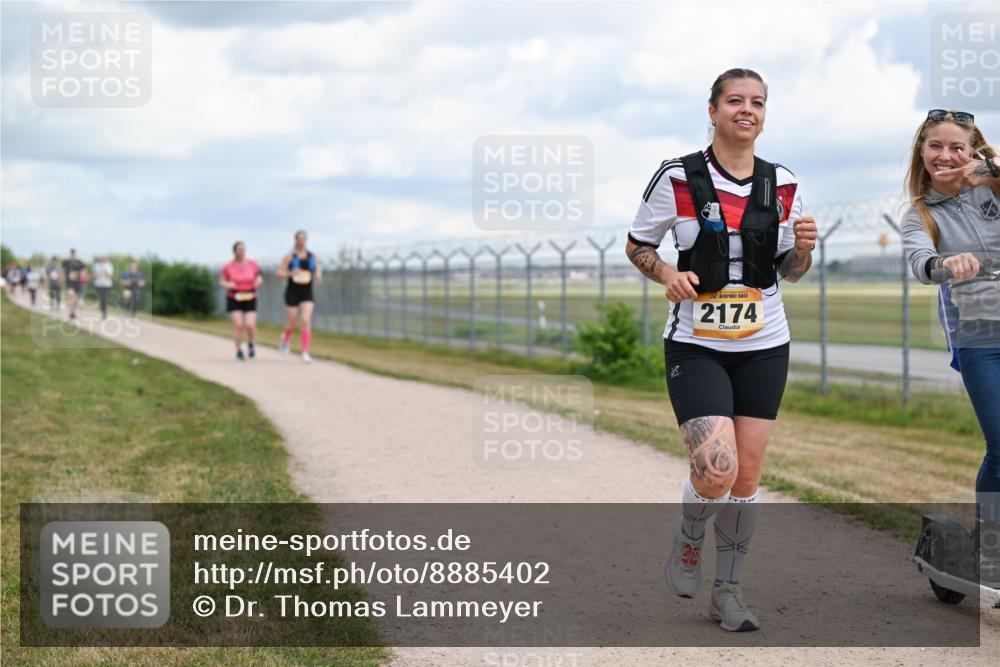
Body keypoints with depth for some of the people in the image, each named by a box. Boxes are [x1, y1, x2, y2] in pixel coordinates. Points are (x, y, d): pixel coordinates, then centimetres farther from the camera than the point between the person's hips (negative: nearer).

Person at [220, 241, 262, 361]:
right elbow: (222, 281, 4)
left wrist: (259, 280, -13)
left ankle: (251, 343, 21)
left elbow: (258, 276, 10)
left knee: (250, 325, -12)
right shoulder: (228, 267, -8)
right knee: (238, 324, -13)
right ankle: (239, 350, 6)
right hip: (234, 299, -1)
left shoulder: (252, 264, -4)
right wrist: (227, 285, -17)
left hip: (250, 298, 1)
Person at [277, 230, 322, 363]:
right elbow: (279, 273, -5)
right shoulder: (290, 256, -3)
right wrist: (291, 273, -23)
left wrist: (318, 275, -5)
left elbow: (317, 270, 18)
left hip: (307, 293, 2)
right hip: (292, 292, -2)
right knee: (293, 323, 5)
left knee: (306, 321, -13)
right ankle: (285, 338, 42)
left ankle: (305, 353, -14)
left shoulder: (311, 256, 6)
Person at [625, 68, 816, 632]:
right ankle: (688, 544, 16)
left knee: (748, 473, 4)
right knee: (716, 473, -17)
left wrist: (803, 249, -9)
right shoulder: (677, 178, -6)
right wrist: (667, 273, -15)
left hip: (765, 345, 4)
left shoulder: (783, 184, 4)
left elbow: (789, 271, 13)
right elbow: (637, 244, 5)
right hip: (696, 346, -4)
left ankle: (729, 590, 20)